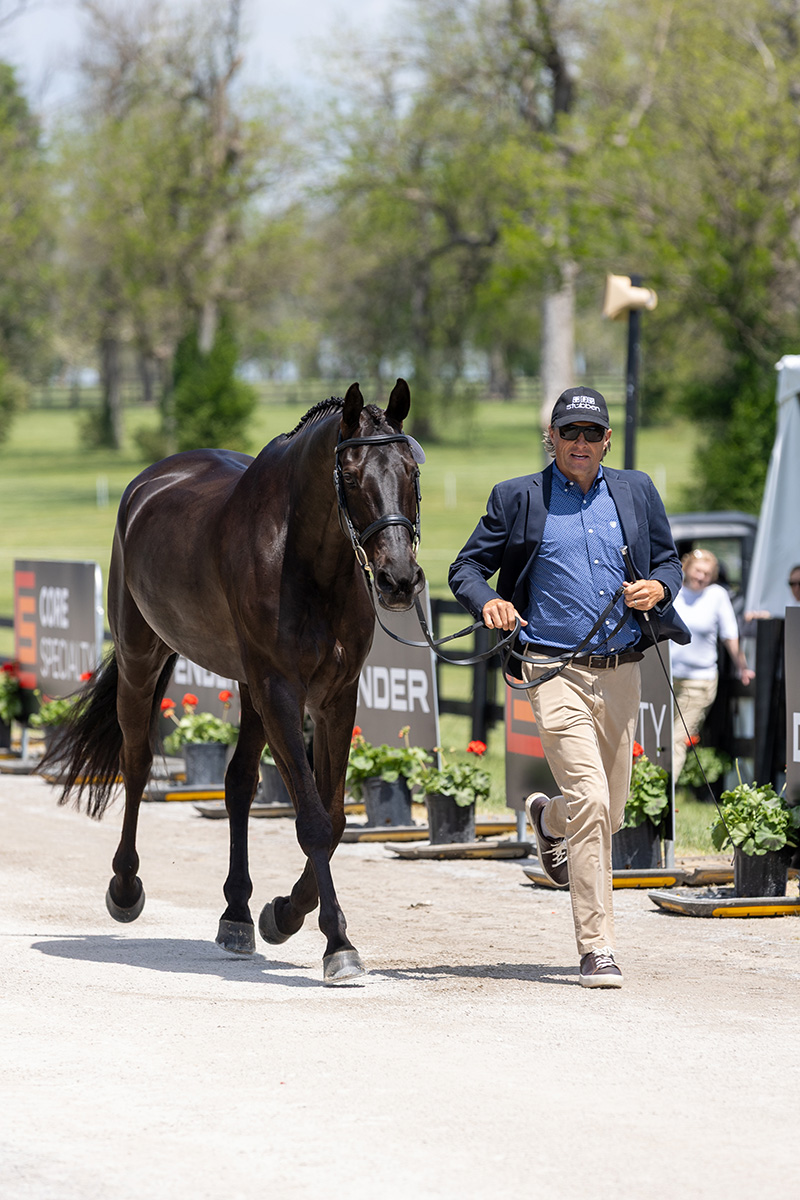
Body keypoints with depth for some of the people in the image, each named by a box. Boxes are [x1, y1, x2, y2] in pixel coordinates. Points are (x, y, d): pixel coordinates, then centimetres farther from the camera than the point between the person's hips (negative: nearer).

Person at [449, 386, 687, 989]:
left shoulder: (636, 492, 11)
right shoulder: (519, 499, 3)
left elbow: (669, 557, 19)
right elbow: (467, 566, 8)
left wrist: (659, 588, -4)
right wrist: (487, 600, -14)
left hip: (622, 673, 4)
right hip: (557, 672, -4)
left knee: (610, 814, 14)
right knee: (589, 800, -18)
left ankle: (548, 817, 52)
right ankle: (597, 949, -14)